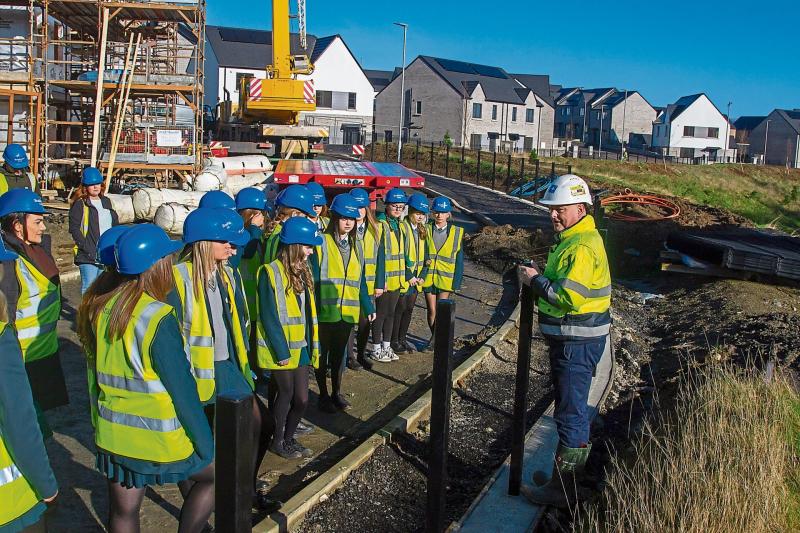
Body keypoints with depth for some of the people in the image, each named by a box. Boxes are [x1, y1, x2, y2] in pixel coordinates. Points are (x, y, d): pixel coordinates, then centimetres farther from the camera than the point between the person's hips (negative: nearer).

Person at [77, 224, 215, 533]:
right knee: (213, 473, 17)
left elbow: (98, 373, 9)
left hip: (113, 436, 7)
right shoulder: (158, 318, -22)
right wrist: (205, 445, -9)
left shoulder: (99, 309, -3)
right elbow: (182, 390, -18)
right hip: (160, 439, -6)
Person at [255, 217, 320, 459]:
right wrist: (281, 351, -16)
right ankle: (278, 441, 26)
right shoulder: (270, 273, -15)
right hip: (279, 350, -7)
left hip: (300, 348, 7)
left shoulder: (302, 272, 9)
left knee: (301, 398, 10)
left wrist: (312, 345, 9)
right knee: (286, 394, 6)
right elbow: (268, 316, -17)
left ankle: (288, 438, 30)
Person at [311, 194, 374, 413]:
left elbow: (360, 281, 15)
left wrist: (368, 307, 11)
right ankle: (323, 395, 21)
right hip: (325, 311, -5)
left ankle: (336, 392, 30)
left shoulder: (354, 247, 11)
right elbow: (312, 278, -12)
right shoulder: (321, 243, -9)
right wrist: (312, 308, -17)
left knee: (339, 353, 15)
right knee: (323, 353, 8)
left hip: (347, 312, 5)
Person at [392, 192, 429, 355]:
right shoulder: (402, 228, -11)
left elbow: (425, 255, 12)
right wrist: (409, 276, -15)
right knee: (400, 308, 0)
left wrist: (422, 275, 1)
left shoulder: (422, 230, 12)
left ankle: (403, 338, 24)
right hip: (403, 277, -6)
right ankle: (394, 341, 11)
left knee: (410, 308, 12)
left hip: (416, 278, 7)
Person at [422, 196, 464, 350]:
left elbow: (459, 259, 0)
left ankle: (434, 339, 12)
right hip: (428, 276, 1)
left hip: (446, 278, -1)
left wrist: (457, 281, -4)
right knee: (431, 310, 6)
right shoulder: (426, 230, 2)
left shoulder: (456, 232, -1)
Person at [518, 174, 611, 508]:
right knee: (571, 406, 22)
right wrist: (541, 276, 5)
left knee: (570, 411, -3)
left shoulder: (582, 246, -21)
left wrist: (535, 280, -16)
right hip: (570, 338, 11)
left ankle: (562, 488, 7)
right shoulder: (572, 238, 14)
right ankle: (571, 468, 38)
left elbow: (569, 296, -29)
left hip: (578, 342, -11)